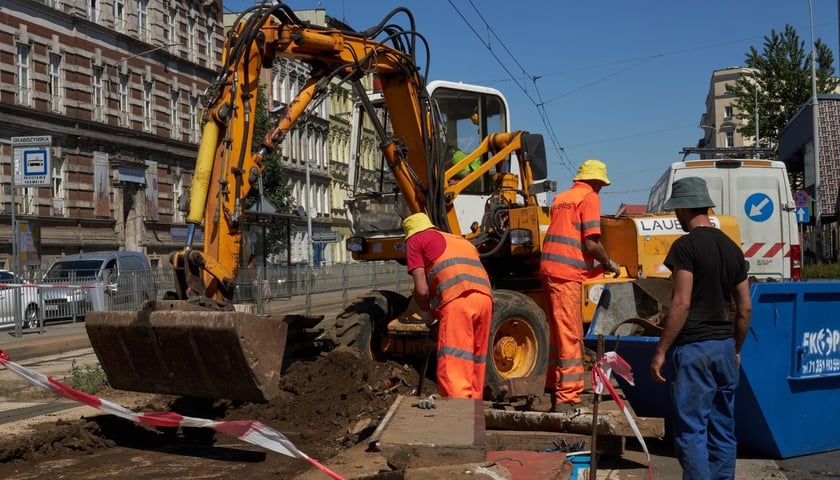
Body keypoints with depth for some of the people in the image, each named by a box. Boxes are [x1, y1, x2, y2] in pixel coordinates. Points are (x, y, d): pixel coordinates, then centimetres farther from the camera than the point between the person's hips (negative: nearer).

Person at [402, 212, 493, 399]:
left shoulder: (415, 241, 17)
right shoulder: (461, 240, 35)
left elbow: (422, 290, 5)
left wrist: (429, 317, 22)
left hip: (457, 299, -6)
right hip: (485, 297, 6)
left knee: (452, 369, -7)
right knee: (476, 364, 17)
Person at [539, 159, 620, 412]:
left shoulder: (561, 198, 20)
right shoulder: (589, 197, -3)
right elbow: (592, 243, -12)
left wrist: (598, 264, 27)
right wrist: (608, 264, 5)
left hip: (549, 267, 8)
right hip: (567, 273, -8)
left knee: (558, 333, 16)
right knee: (571, 337, -5)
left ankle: (556, 390, 23)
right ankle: (567, 398, -4)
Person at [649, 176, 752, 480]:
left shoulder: (686, 246, -11)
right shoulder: (731, 247, 11)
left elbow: (682, 304, -17)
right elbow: (745, 308, 12)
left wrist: (661, 351, -13)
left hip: (693, 347, -7)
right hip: (725, 346, 8)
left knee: (691, 430, -3)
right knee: (723, 429, 13)